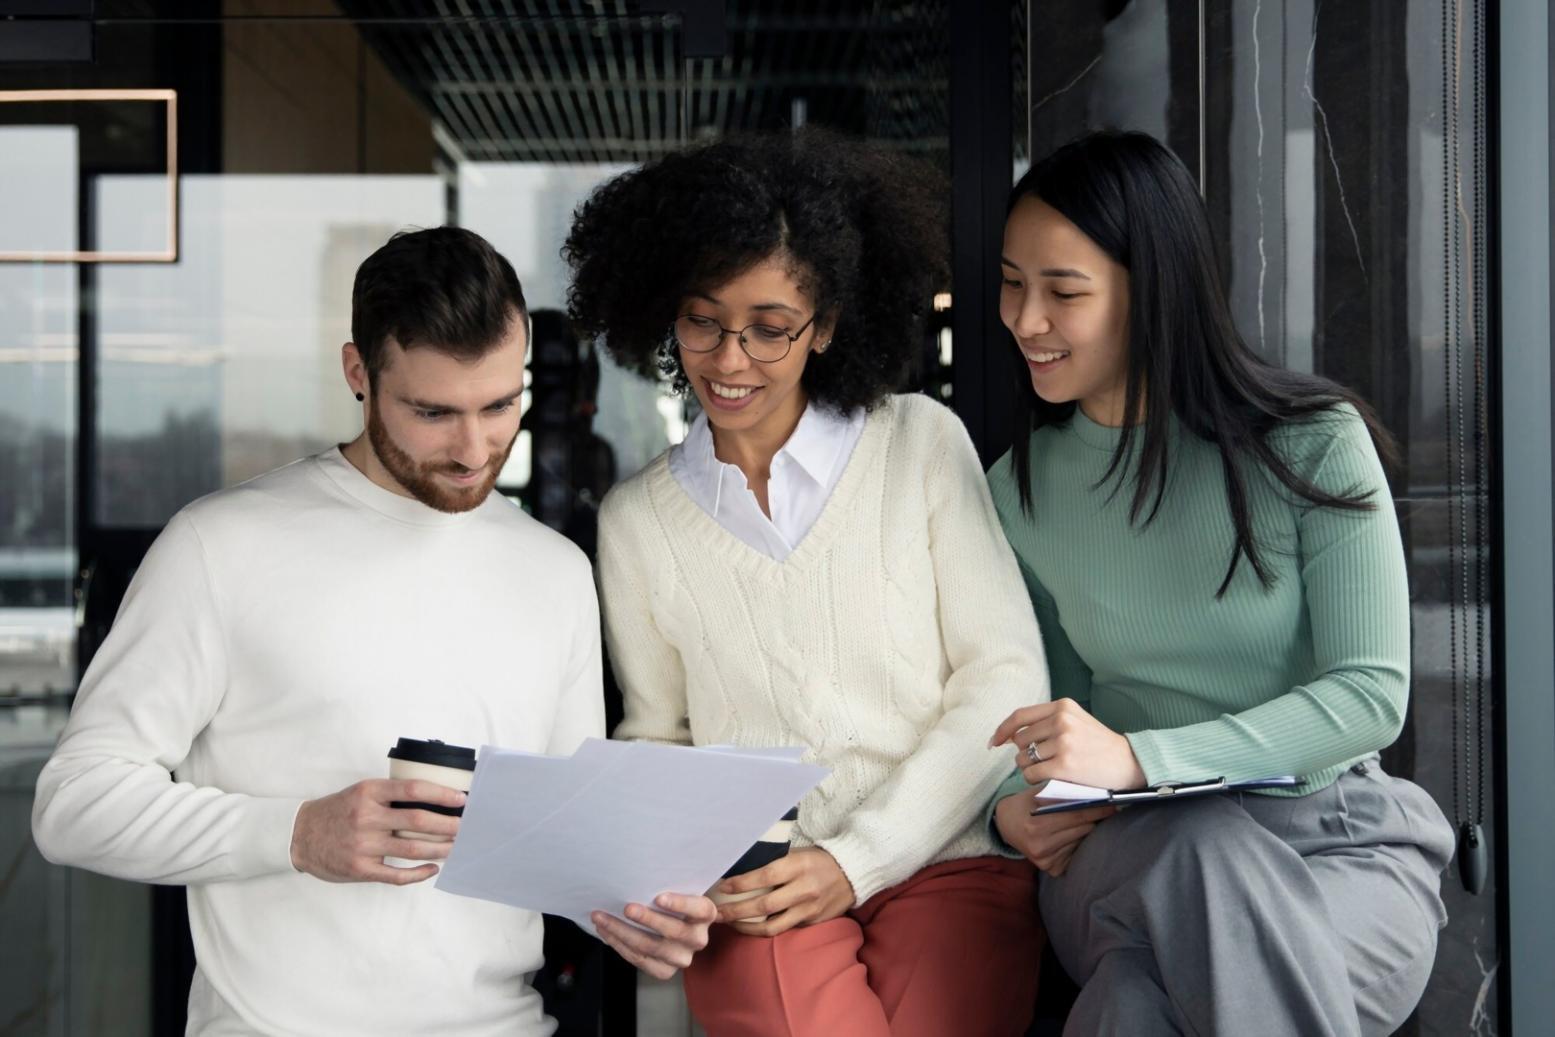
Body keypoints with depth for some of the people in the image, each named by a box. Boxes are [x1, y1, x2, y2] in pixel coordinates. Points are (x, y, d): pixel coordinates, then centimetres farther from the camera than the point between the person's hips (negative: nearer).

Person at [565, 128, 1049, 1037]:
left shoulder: (923, 443, 4)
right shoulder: (635, 520, 10)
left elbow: (1007, 679, 0)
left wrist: (855, 860, -8)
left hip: (942, 862, 0)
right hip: (755, 894, 1)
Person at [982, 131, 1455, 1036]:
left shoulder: (1314, 445, -5)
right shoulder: (1018, 490, 7)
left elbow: (1373, 694, -11)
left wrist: (1141, 758, -24)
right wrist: (1015, 805, -12)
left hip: (1337, 842, -3)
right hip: (1132, 853, 3)